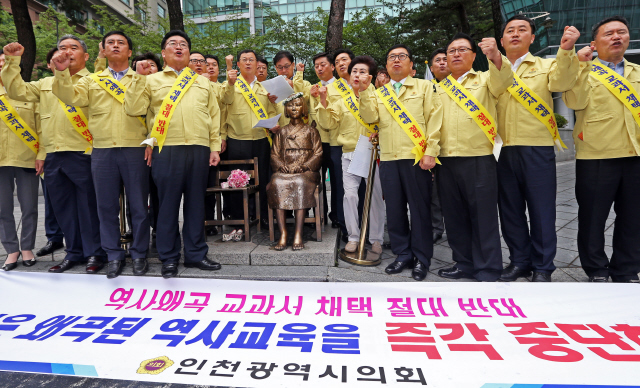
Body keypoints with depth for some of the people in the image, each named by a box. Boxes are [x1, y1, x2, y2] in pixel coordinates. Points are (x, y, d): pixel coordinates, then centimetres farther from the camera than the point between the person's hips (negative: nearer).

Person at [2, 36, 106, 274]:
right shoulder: (46, 84, 23)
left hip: (82, 154, -6)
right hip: (53, 156, 6)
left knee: (88, 205, -2)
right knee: (62, 207, 10)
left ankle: (94, 253, 9)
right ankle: (74, 253, 21)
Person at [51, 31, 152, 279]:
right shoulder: (92, 80, 17)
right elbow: (71, 97, 4)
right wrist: (62, 72, -11)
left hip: (135, 149, -2)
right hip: (102, 150, 3)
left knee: (138, 205, 2)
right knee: (107, 205, 6)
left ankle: (139, 254, 14)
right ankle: (114, 256, 17)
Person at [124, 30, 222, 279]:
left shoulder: (203, 82, 19)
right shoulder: (152, 81, 13)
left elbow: (214, 116, 14)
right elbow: (134, 109, 2)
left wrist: (215, 147, 5)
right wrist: (139, 77, -4)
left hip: (199, 149, 2)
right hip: (166, 149, -2)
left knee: (196, 202, 7)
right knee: (168, 203, 2)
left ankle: (196, 254, 18)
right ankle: (169, 257, 14)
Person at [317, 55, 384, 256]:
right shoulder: (342, 100, 11)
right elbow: (328, 123, 5)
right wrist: (323, 101, -8)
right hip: (350, 154, 2)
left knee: (376, 196, 2)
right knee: (350, 194, -6)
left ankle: (376, 239, 16)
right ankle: (353, 237, 9)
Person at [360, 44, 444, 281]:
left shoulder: (424, 87, 9)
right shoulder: (379, 93, 20)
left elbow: (434, 120, 0)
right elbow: (370, 117, 3)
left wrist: (430, 152, -9)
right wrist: (364, 92, -7)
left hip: (416, 157, -3)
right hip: (388, 158, 4)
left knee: (419, 208, 0)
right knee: (394, 208, 7)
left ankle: (421, 259, 12)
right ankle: (402, 254, 20)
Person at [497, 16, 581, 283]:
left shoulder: (545, 66, 8)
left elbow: (561, 83, -14)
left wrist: (566, 50, -30)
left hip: (537, 149, -2)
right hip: (504, 150, 2)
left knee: (541, 209, 2)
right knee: (510, 209, 9)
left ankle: (542, 267, 16)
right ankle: (519, 260, 24)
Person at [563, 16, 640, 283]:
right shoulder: (584, 71, 3)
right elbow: (575, 102, -15)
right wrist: (581, 65, -17)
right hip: (597, 158, -4)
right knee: (593, 218, 3)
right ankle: (597, 271, 18)